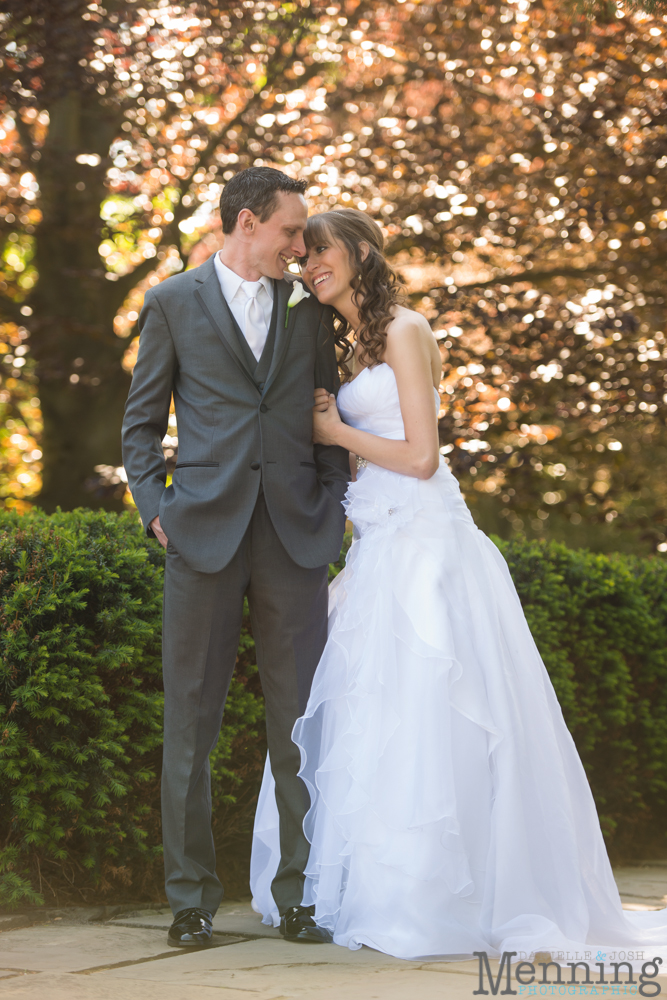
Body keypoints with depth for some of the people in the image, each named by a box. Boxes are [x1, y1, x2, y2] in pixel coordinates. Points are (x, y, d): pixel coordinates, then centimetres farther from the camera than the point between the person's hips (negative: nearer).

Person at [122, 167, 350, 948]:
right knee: (190, 721, 1)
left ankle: (301, 893, 10)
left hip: (295, 533, 2)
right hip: (204, 532, -2)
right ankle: (191, 897, 9)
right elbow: (142, 423, 8)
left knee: (301, 720, 2)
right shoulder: (173, 303, 7)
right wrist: (154, 509, -3)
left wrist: (335, 504, 5)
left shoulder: (308, 310, 14)